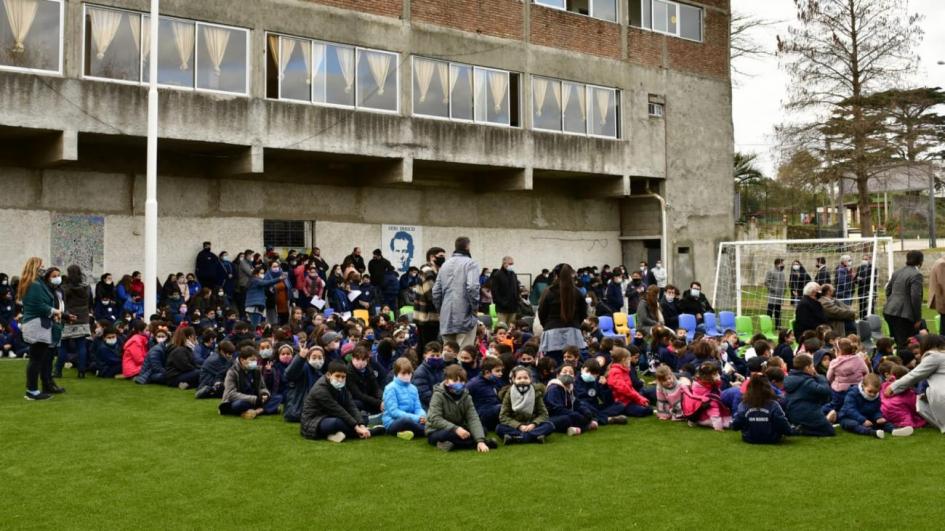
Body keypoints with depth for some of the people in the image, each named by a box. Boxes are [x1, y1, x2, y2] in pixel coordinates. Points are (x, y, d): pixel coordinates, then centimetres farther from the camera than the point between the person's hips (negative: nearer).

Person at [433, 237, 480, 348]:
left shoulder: (445, 265, 14)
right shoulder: (470, 263, -6)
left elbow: (436, 291, 13)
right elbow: (472, 287, -19)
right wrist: (475, 306, -7)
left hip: (446, 318, 6)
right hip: (464, 316, -6)